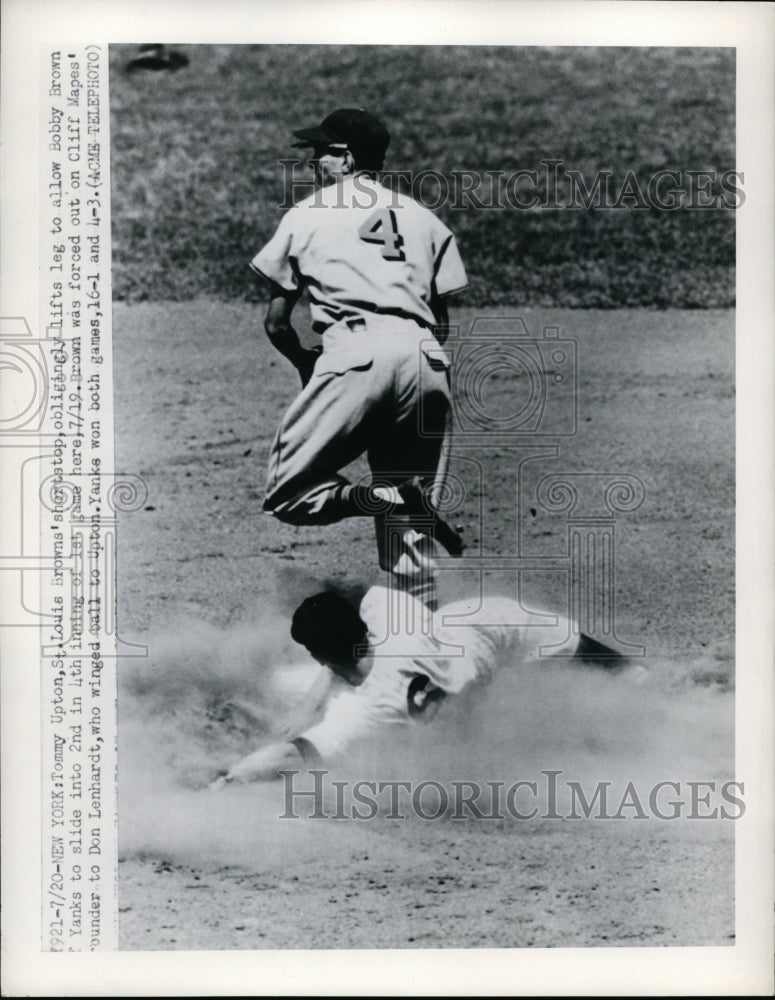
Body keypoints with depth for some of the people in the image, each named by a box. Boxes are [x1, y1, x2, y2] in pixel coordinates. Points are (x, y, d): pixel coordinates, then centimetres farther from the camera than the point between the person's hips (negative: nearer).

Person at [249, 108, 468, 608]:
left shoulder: (306, 215, 16)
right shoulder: (424, 218, 23)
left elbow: (276, 324, 15)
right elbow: (442, 321, 16)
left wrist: (306, 362, 32)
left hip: (355, 354, -4)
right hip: (426, 360, 4)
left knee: (288, 494, 1)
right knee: (410, 522, 11)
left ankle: (379, 497, -22)